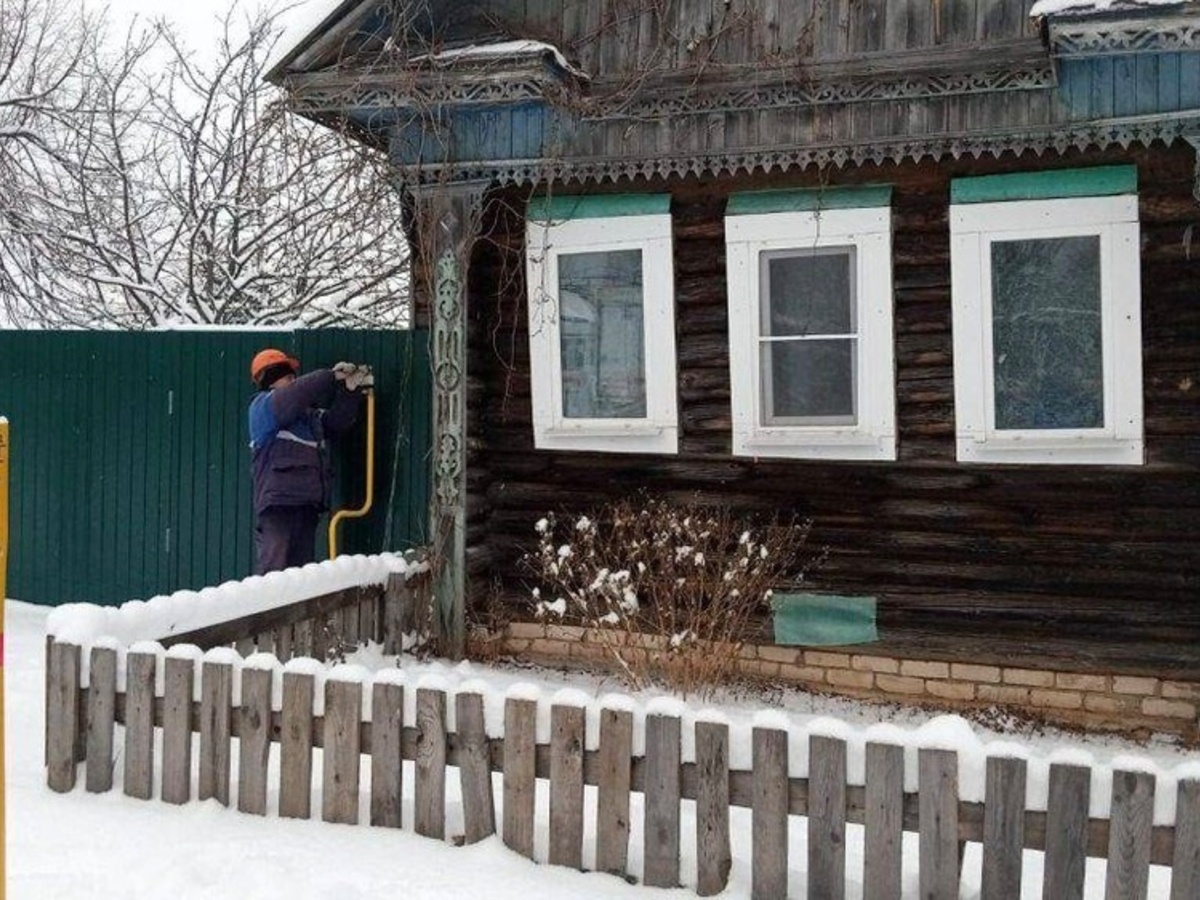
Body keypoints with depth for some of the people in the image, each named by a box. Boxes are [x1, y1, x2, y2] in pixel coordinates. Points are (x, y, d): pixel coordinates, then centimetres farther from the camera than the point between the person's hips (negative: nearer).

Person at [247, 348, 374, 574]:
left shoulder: (307, 412, 24)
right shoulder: (263, 405, 1)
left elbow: (336, 422, 14)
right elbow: (296, 393, -16)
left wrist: (351, 389, 2)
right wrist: (332, 376, -13)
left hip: (306, 504, 8)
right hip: (277, 502, -8)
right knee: (272, 571, -14)